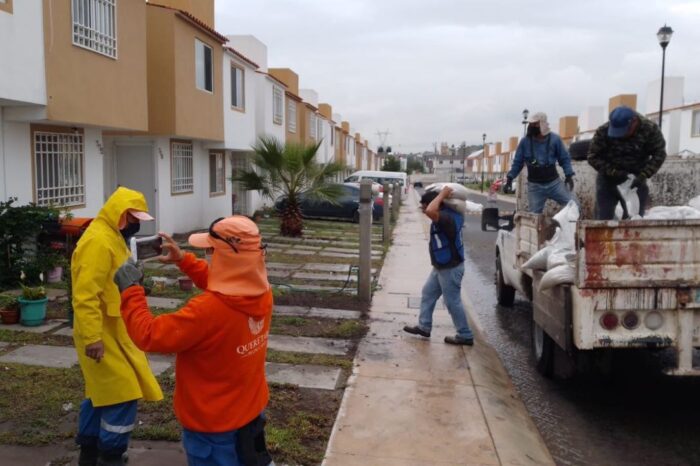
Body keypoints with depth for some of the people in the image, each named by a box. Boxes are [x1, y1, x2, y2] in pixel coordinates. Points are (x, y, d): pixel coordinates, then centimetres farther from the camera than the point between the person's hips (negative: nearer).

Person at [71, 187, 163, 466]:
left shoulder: (111, 237, 13)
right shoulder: (98, 241, -21)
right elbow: (86, 296, -26)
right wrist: (93, 337, -28)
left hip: (113, 332, 11)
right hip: (103, 336, -11)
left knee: (102, 391, 18)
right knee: (122, 393, -5)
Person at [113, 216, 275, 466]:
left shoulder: (207, 310, -34)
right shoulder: (262, 293, -11)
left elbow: (148, 335, -24)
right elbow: (224, 287, 11)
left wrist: (130, 290, -13)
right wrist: (183, 260, 10)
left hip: (213, 422, -6)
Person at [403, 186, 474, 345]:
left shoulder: (446, 218, -28)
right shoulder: (448, 214, 3)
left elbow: (430, 211, -48)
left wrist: (442, 194, -34)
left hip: (450, 268, -10)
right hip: (441, 266, 10)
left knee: (452, 302, 1)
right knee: (428, 293, 18)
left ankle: (465, 335, 14)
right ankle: (424, 326, 28)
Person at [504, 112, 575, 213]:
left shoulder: (555, 139, -5)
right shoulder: (525, 141, -5)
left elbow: (565, 159, 4)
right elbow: (517, 162, 3)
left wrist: (569, 176, -6)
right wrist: (509, 179, -4)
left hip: (554, 183, 0)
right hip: (535, 186, 0)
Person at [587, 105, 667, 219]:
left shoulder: (650, 130, -14)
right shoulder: (603, 132, -18)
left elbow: (659, 155, -6)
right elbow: (593, 157, -11)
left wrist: (643, 176, -20)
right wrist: (613, 172, -23)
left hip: (635, 181, 1)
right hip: (608, 181, -1)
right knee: (604, 218, -5)